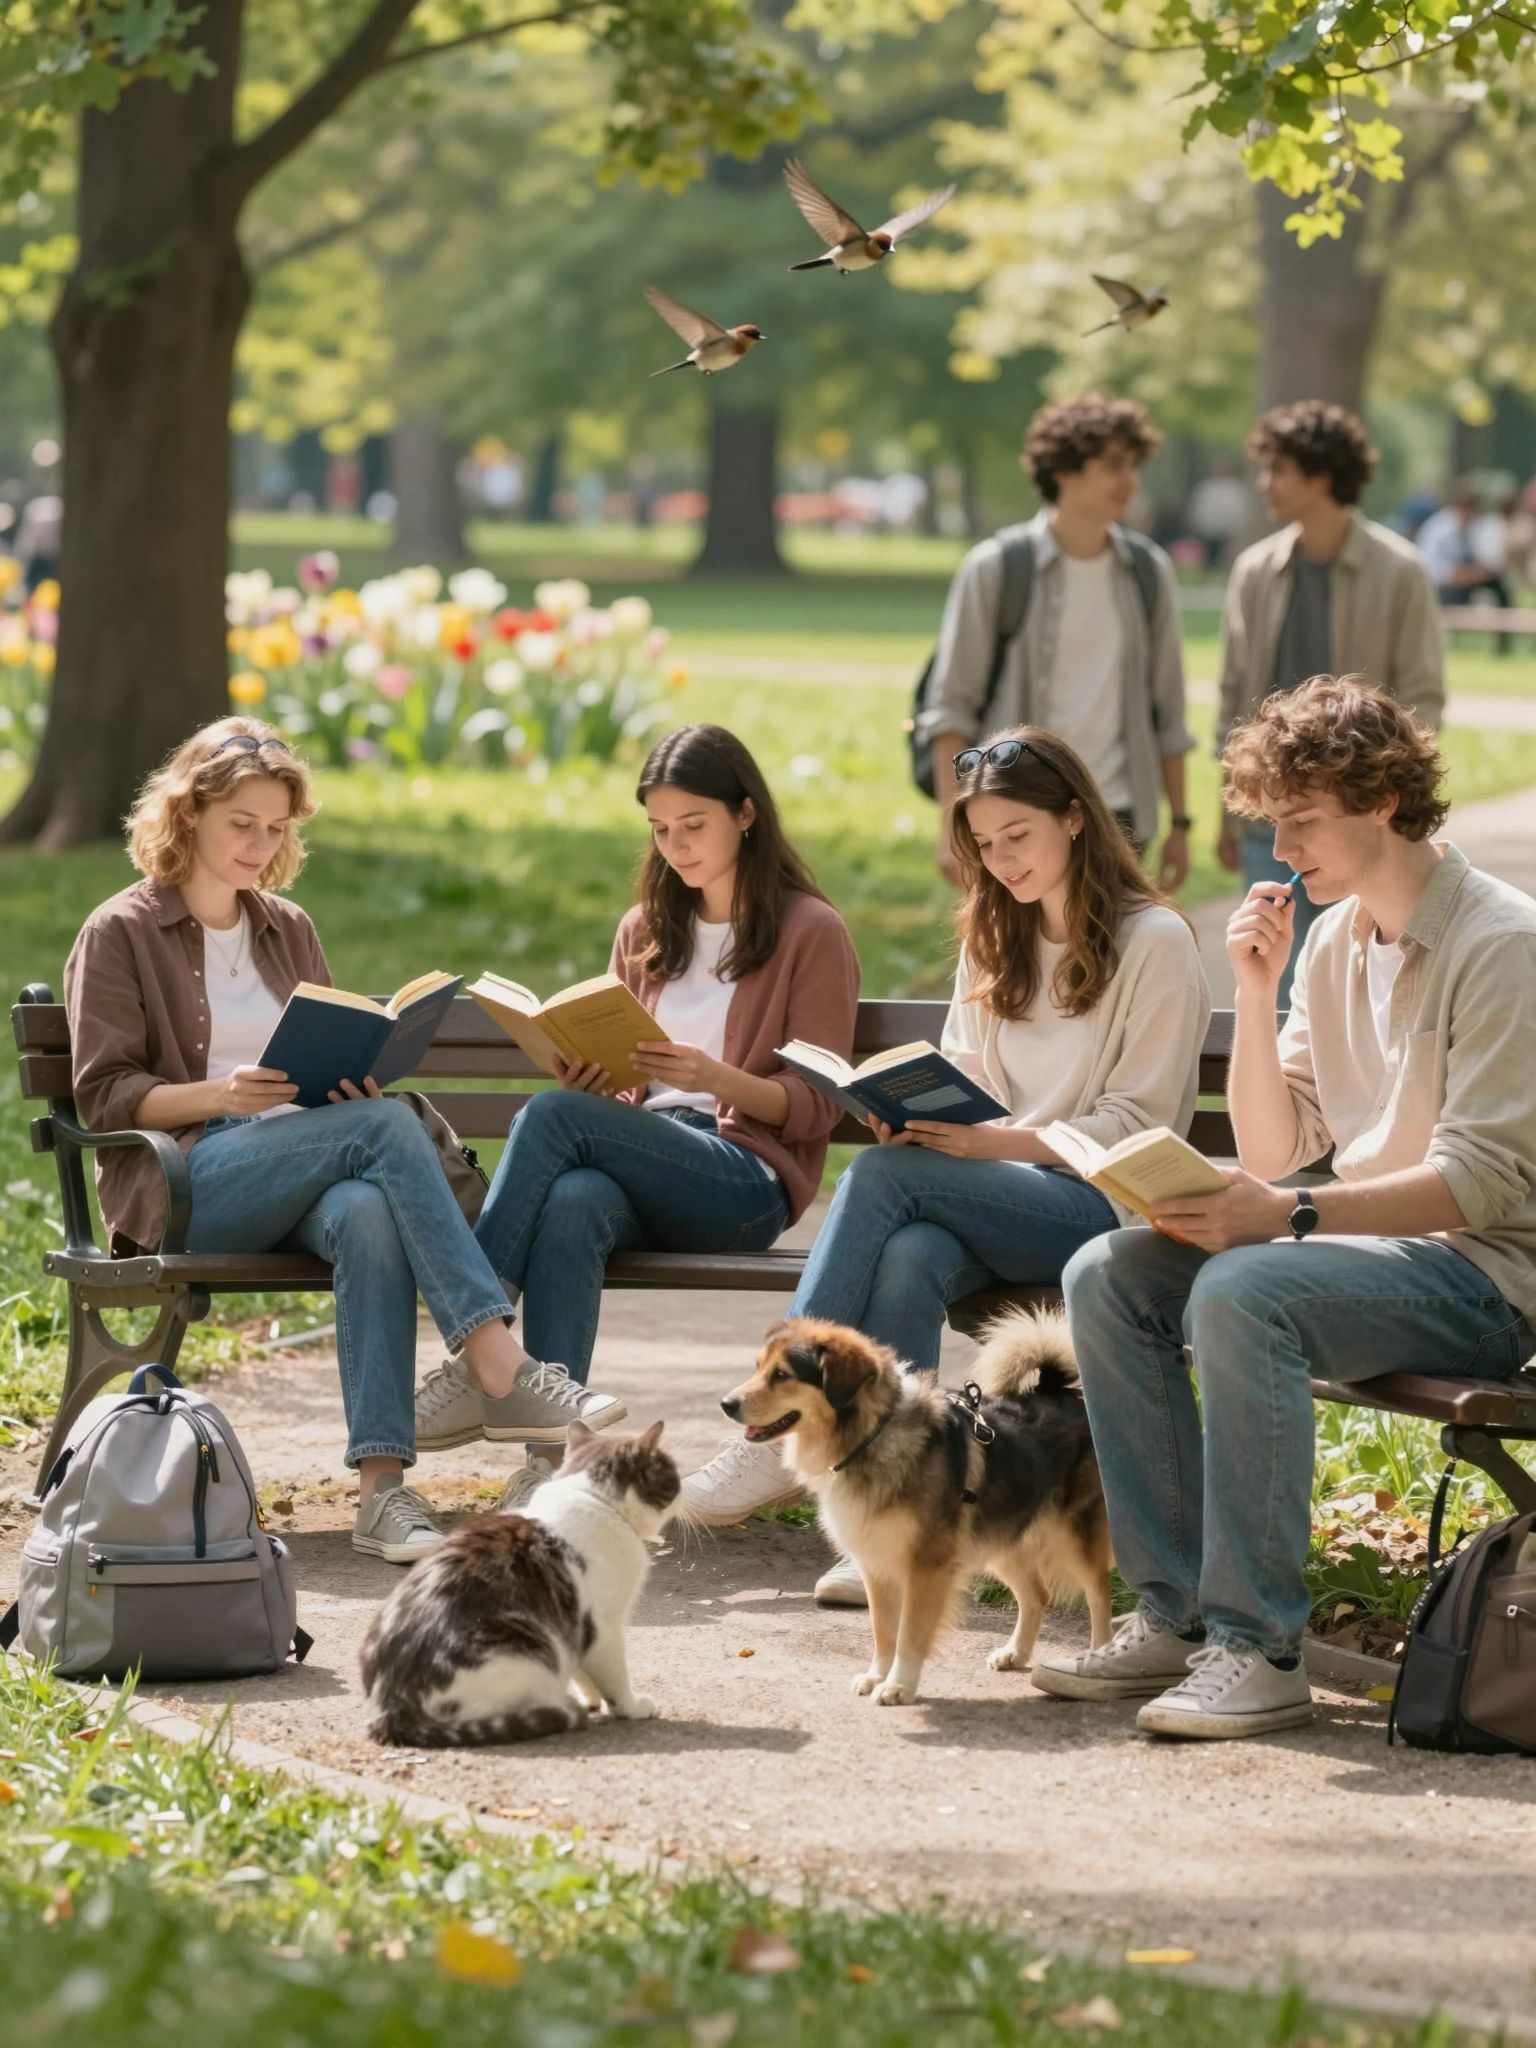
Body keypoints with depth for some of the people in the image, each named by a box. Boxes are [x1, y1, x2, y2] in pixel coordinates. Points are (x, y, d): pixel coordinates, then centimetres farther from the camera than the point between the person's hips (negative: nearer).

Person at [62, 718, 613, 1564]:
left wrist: (350, 1079, 0)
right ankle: (498, 1364, -41)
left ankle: (381, 1486, -47)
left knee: (369, 1215, -36)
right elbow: (103, 1095, -1)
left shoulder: (289, 930, 24)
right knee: (387, 1123, -31)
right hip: (182, 1182, -4)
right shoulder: (119, 934, 7)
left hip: (297, 1172, 4)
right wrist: (220, 1094, -18)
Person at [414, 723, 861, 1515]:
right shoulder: (644, 931, 25)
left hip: (748, 1179, -4)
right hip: (644, 1164, 4)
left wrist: (715, 1077, -19)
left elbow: (815, 1108, -1)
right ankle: (552, 1451, -47)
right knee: (573, 1201, -35)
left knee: (554, 1117, -30)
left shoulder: (811, 933, 6)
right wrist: (587, 1078, -2)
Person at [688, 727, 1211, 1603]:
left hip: (1100, 1202, -5)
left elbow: (1136, 1126, -7)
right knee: (909, 1257, -32)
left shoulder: (1155, 941, -2)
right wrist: (913, 1113, -6)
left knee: (886, 1174, -29)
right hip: (993, 1200, 5)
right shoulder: (994, 939, 20)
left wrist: (992, 1140, -19)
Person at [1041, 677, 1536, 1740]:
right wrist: (1257, 993, -1)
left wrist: (1288, 1215, -28)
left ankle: (1258, 1644, -29)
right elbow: (1275, 1153, 11)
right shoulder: (1334, 939, 12)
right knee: (1106, 1275, -8)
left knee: (1239, 1293, -33)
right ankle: (1173, 1615, -10)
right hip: (1370, 1244, 8)